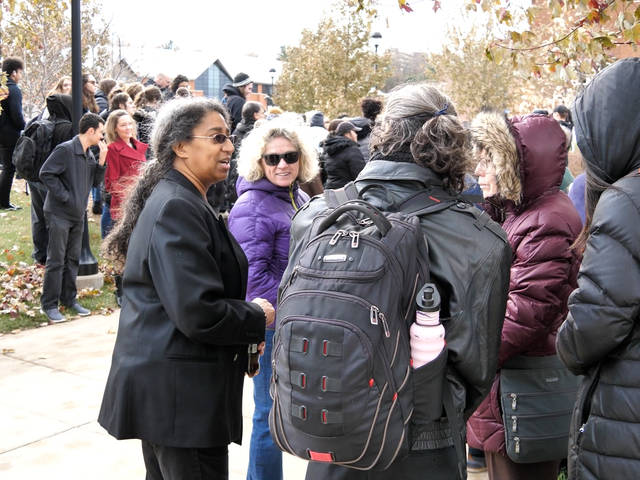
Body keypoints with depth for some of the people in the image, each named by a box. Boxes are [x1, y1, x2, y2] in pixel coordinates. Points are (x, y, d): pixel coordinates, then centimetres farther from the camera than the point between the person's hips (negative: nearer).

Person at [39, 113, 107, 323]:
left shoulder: (89, 154, 11)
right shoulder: (65, 150, -13)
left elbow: (96, 182, 11)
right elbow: (46, 173, -17)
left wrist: (101, 160, -2)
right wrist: (64, 196, -18)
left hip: (78, 215, 8)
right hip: (59, 214, -8)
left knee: (73, 259, 13)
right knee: (56, 260, -3)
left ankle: (69, 299, 23)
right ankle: (49, 304, 6)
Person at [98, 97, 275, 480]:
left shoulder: (178, 201, 14)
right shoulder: (177, 208, -19)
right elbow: (199, 313, -26)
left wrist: (246, 330, 11)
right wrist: (258, 318, -9)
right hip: (180, 394, -11)